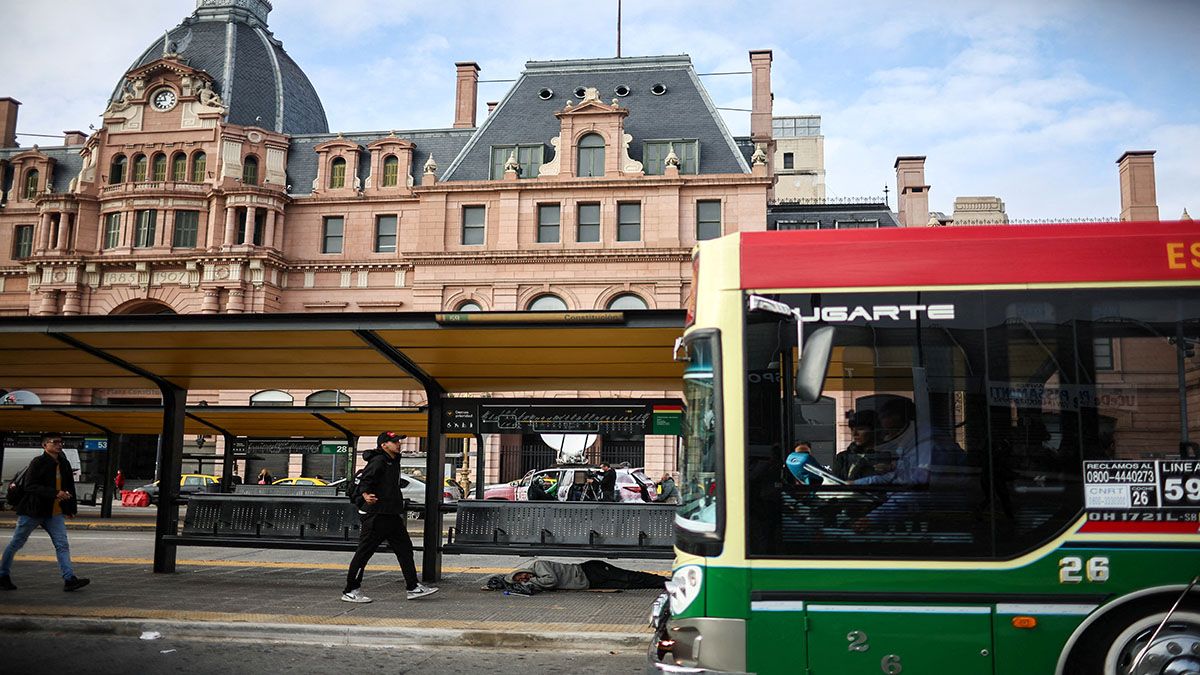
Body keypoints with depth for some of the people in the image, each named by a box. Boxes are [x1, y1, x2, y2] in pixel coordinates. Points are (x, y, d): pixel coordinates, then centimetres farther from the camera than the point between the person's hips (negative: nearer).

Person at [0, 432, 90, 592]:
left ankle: (69, 579, -10)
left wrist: (71, 508, 16)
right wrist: (55, 493, -28)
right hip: (33, 511, -5)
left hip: (55, 513, 5)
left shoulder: (64, 464, 9)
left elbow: (70, 487, 18)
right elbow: (30, 486, -19)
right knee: (16, 544, 9)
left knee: (62, 545, -5)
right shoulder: (37, 462, -11)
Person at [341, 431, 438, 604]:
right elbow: (365, 479, -24)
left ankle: (413, 587, 14)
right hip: (376, 515, -10)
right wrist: (365, 495, -43)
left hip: (392, 515, 10)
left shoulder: (394, 461, 17)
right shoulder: (378, 461, -13)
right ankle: (351, 591, 8)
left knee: (405, 548, 9)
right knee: (364, 552, -1)